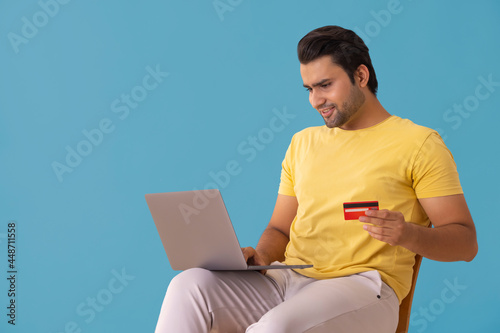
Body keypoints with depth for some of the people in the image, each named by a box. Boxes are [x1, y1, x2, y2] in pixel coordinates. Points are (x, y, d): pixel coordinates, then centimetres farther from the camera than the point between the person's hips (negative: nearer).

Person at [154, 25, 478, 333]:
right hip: (288, 280, 5)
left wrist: (406, 233, -21)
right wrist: (261, 255, -2)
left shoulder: (419, 143, 3)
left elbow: (465, 242, -1)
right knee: (189, 285, -21)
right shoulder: (303, 142, 21)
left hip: (361, 286, -5)